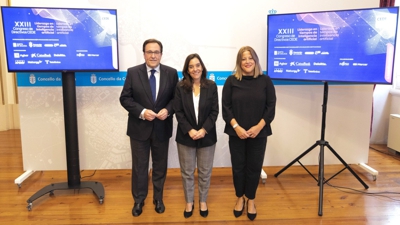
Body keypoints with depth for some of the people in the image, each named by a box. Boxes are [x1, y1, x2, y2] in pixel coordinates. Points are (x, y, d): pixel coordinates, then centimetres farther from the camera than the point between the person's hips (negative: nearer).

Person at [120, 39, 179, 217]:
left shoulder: (171, 73, -2)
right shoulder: (133, 72, -5)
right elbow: (125, 98, -6)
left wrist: (168, 110, -18)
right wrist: (142, 112, -20)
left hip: (162, 128, 1)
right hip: (139, 128, -1)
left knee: (160, 165, 15)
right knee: (139, 166, 11)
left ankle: (158, 198, 35)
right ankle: (139, 200, 31)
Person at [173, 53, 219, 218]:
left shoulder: (211, 86, -1)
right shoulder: (181, 87, -3)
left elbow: (215, 111, -4)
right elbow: (178, 111, -5)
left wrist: (204, 130, -15)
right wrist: (189, 130, -16)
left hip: (207, 136, 1)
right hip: (186, 136, 0)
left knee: (205, 172, 12)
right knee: (187, 172, 11)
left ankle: (203, 201, 32)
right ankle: (189, 202, 30)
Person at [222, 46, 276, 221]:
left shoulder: (265, 81, 0)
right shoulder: (231, 81, -1)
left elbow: (271, 107, -2)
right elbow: (226, 107, -3)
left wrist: (258, 127, -12)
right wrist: (236, 127, -14)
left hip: (258, 133, 0)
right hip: (236, 133, 0)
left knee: (254, 167, 9)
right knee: (238, 166, 10)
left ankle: (251, 200, 30)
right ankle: (240, 198, 32)